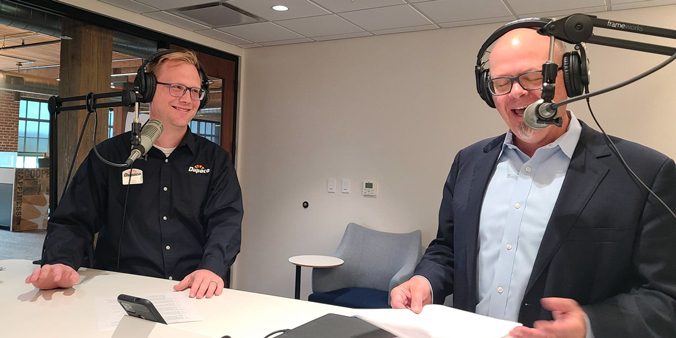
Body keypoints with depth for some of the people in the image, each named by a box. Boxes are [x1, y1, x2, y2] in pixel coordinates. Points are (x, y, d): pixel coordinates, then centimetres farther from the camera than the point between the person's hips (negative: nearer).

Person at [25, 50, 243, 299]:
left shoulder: (215, 159, 11)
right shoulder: (109, 155, 10)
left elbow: (226, 220, 0)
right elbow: (73, 221, 7)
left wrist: (212, 268, -21)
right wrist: (60, 262, -15)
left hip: (194, 296, 0)